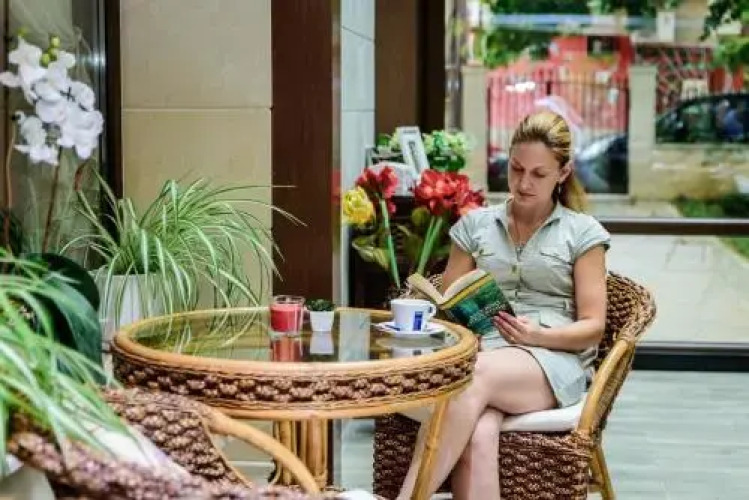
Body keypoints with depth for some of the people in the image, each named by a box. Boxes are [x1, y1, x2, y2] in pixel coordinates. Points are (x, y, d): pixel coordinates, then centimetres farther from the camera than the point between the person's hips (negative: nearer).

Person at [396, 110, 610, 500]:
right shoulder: (474, 225, 18)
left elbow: (592, 328, 4)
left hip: (554, 361, -2)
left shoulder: (583, 233, 10)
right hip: (482, 354, 2)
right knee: (478, 438, -36)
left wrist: (538, 335, -16)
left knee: (474, 376, -38)